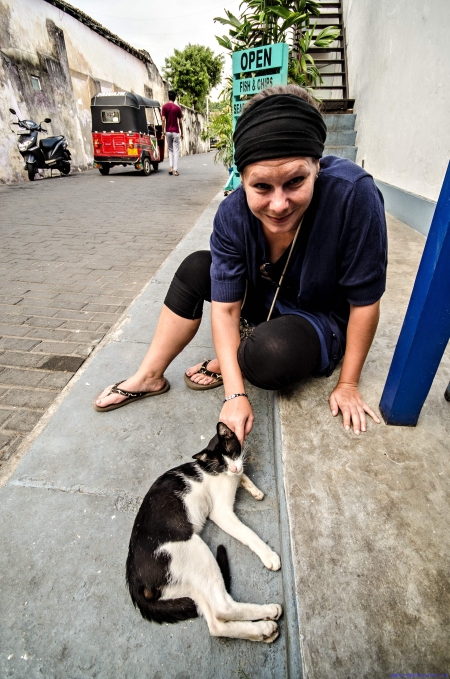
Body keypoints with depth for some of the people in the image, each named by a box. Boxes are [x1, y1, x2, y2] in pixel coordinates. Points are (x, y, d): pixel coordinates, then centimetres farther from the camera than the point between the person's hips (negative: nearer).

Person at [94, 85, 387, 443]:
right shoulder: (233, 215, -22)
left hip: (323, 319, -3)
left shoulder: (354, 194, -32)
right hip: (264, 299, 4)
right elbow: (225, 308, -21)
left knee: (269, 352, -35)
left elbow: (365, 301, -25)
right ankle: (149, 377, -2)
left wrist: (348, 385, -17)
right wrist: (235, 395, -29)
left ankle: (235, 359, 2)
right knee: (196, 268, -13)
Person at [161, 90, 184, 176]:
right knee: (176, 151, 0)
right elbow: (180, 122, 0)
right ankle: (175, 170, -6)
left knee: (170, 150, 15)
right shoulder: (177, 108, -1)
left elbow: (163, 120, -6)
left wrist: (163, 132, -2)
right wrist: (182, 133, 9)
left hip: (168, 131, 2)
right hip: (176, 132, -2)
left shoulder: (164, 107, 1)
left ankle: (171, 167, 0)